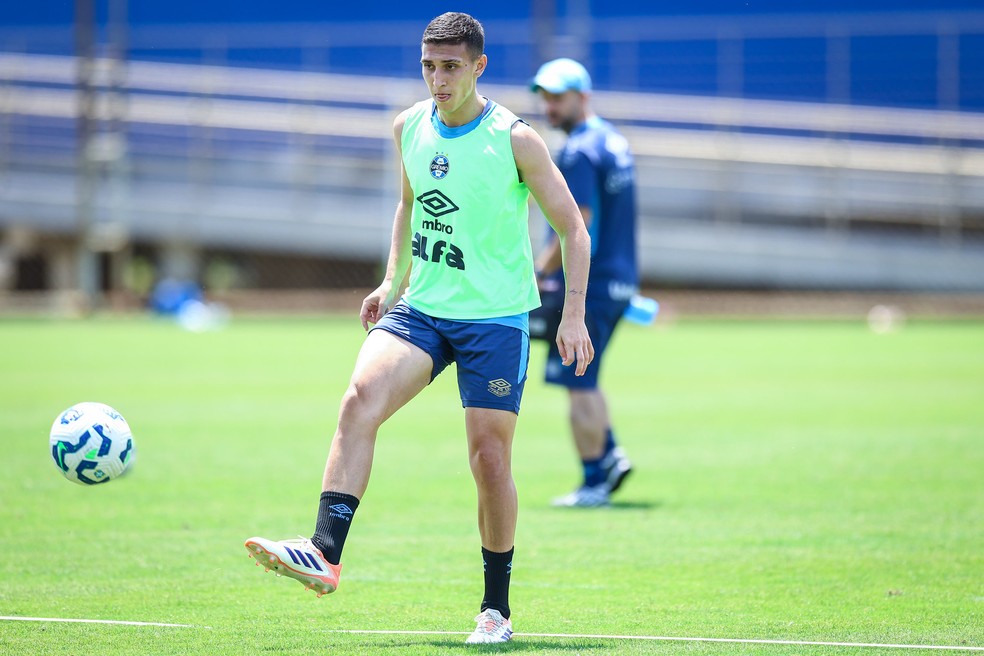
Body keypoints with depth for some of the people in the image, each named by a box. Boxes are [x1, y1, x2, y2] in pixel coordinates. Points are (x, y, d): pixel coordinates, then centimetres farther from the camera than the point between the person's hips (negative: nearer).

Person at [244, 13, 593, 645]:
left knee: (489, 456, -3)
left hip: (497, 316, -4)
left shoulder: (515, 139, -9)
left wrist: (574, 315, -11)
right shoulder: (409, 128, 5)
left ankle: (497, 607, 14)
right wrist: (393, 281, 14)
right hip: (422, 308, 4)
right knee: (361, 398, -21)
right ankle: (324, 555, -29)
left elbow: (572, 226, -3)